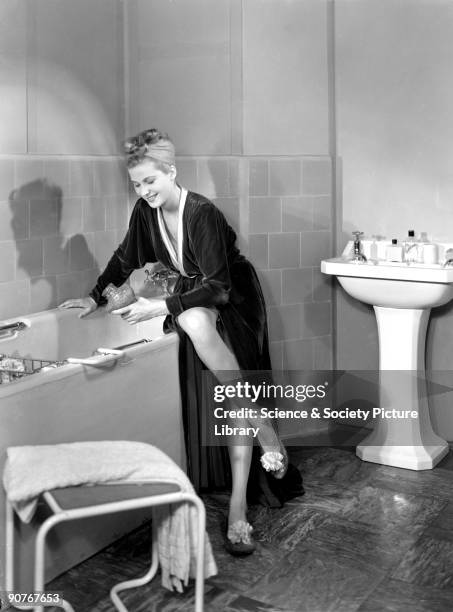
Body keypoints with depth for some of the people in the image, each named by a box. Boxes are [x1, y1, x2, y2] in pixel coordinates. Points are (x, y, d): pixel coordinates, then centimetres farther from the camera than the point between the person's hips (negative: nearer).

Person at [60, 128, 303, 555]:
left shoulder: (203, 214, -24)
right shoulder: (145, 212, -3)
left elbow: (218, 286, -27)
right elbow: (125, 259, 15)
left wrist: (160, 307, -32)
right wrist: (95, 297, 13)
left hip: (231, 304, -5)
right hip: (191, 304, 6)